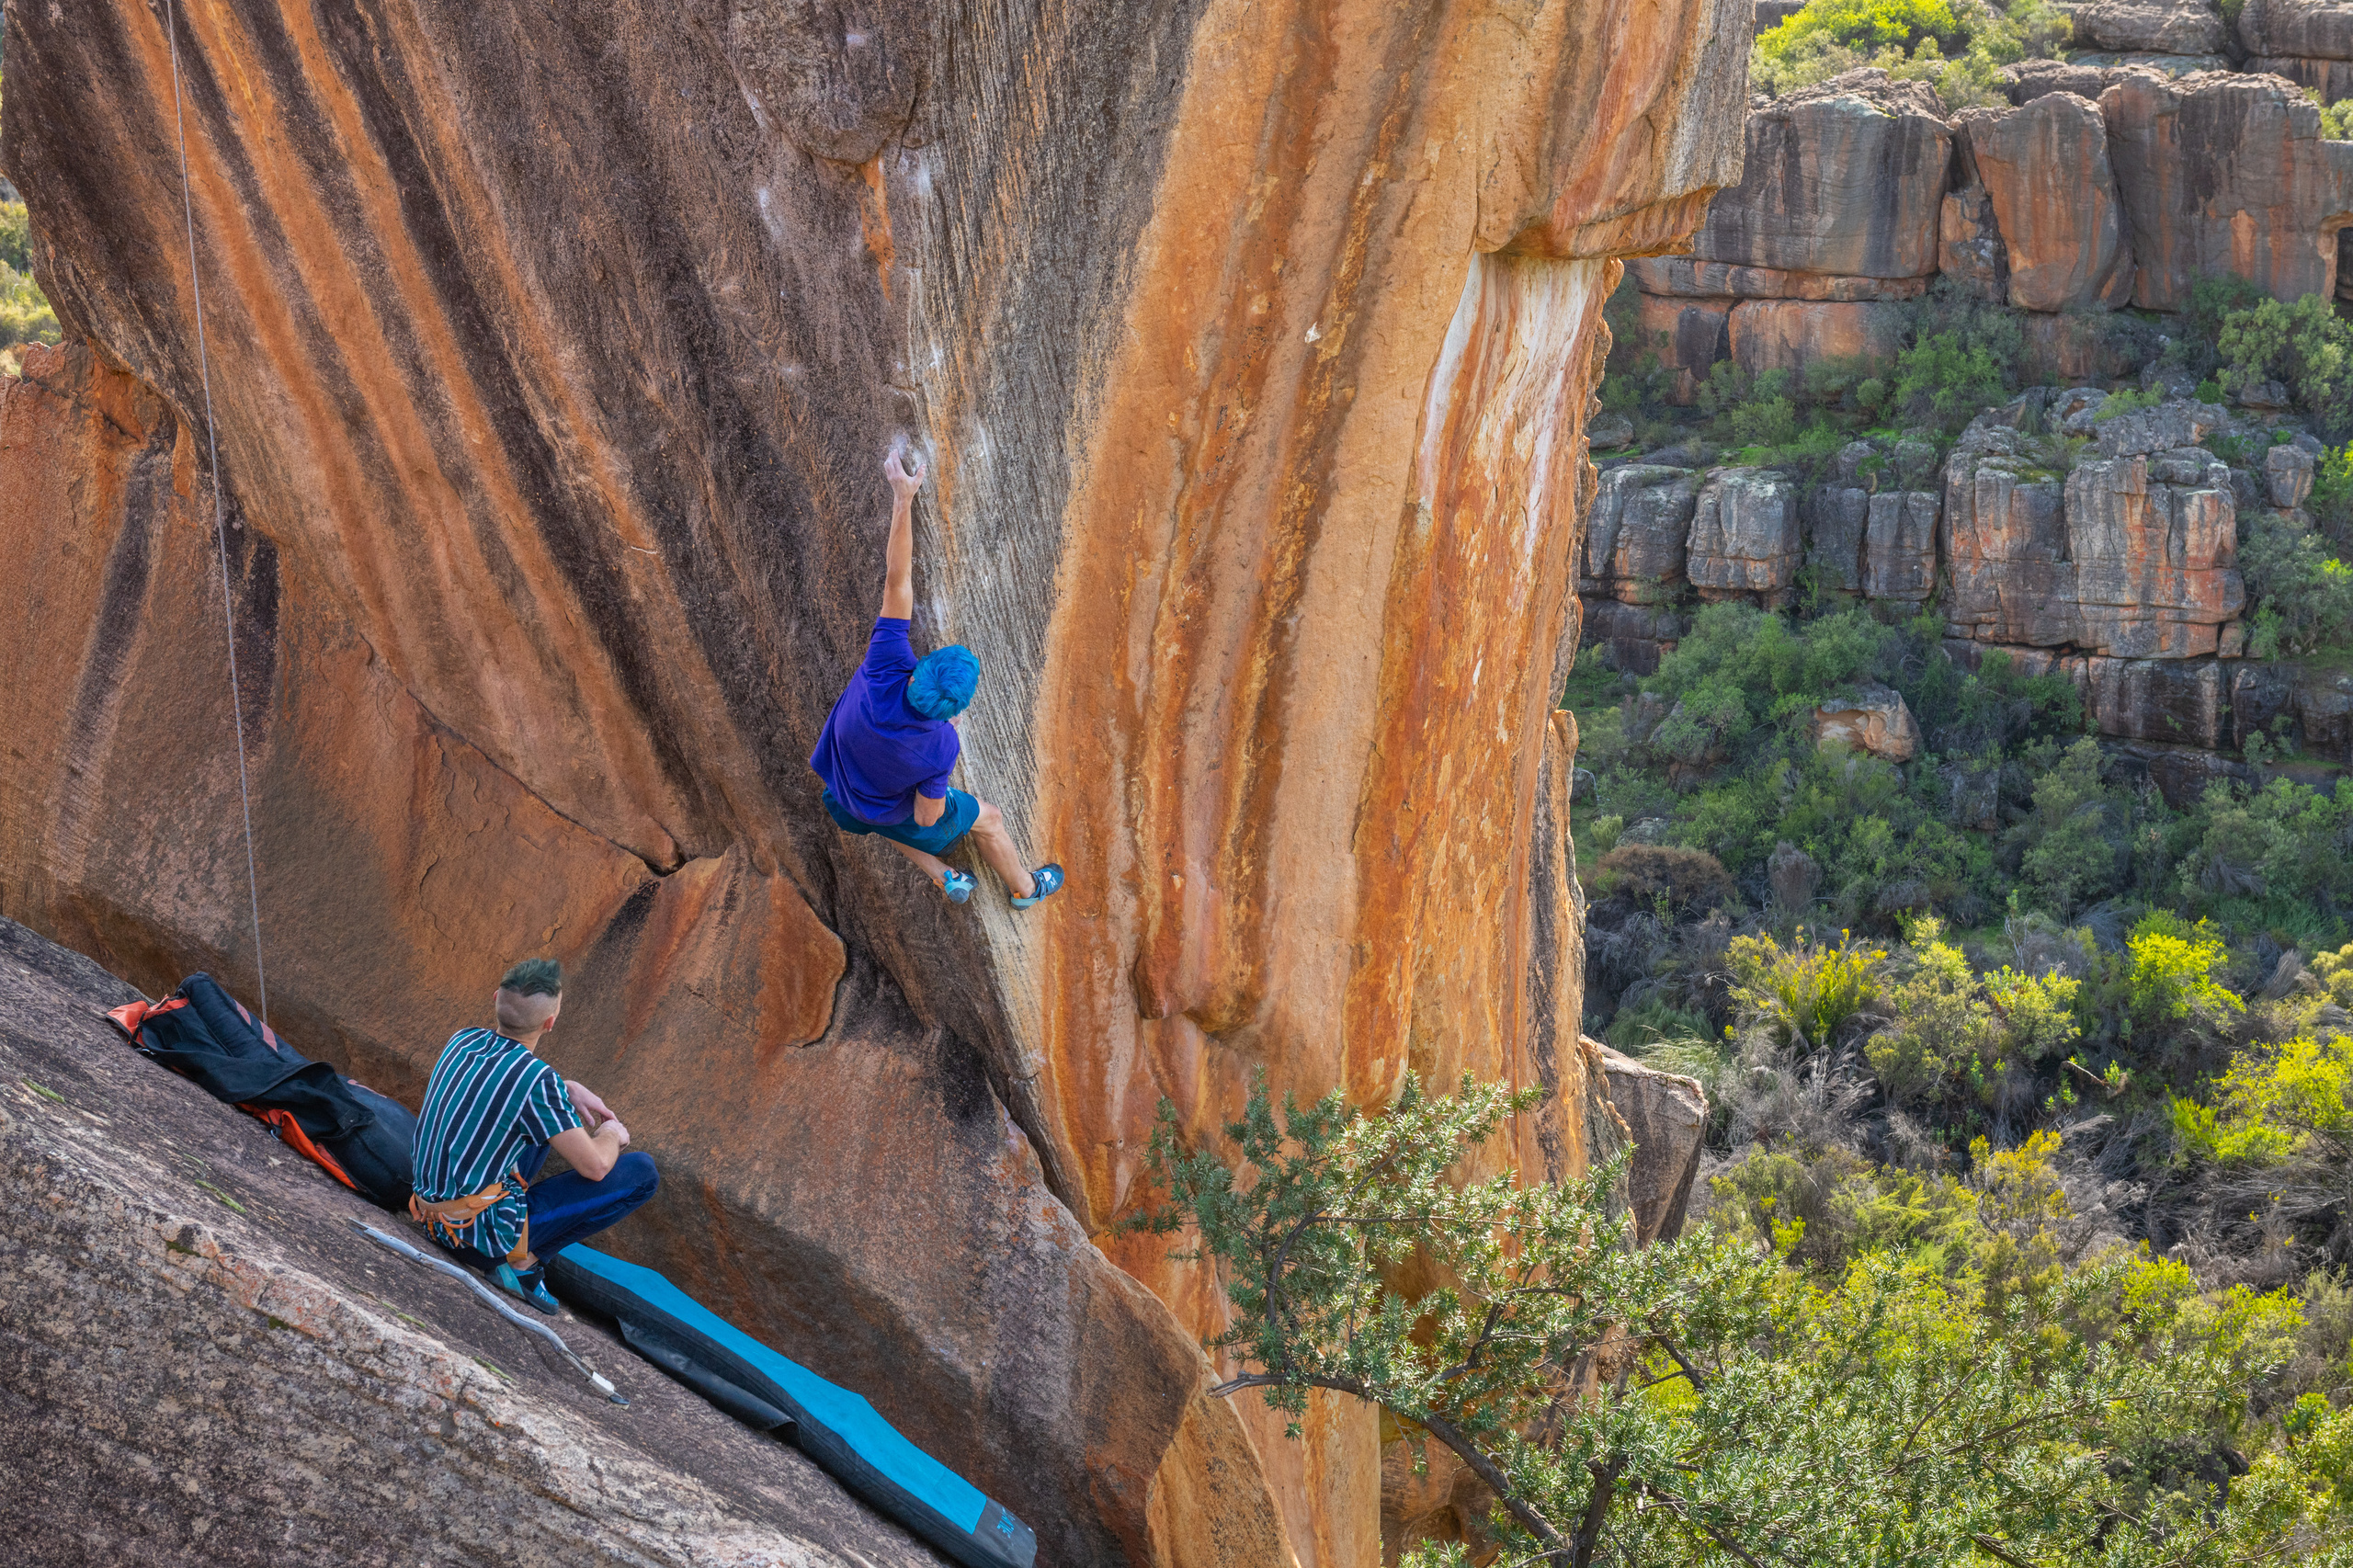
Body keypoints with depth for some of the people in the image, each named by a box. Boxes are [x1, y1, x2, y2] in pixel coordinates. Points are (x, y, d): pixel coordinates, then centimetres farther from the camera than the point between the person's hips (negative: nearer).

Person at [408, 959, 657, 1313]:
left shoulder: (462, 1041, 0)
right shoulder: (539, 1081, -22)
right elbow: (595, 1166, -14)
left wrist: (570, 1089, 15)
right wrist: (611, 1134, 8)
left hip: (433, 1215, 7)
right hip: (484, 1233, -7)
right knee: (642, 1172, -2)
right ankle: (522, 1258, -1)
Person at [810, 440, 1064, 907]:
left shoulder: (885, 673, -39)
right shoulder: (939, 747, -40)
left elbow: (897, 582, -40)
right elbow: (927, 819, -23)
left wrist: (903, 498, -43)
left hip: (841, 795, 3)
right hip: (890, 812, -3)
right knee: (988, 819, 24)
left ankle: (942, 876, 41)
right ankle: (1024, 888, 50)